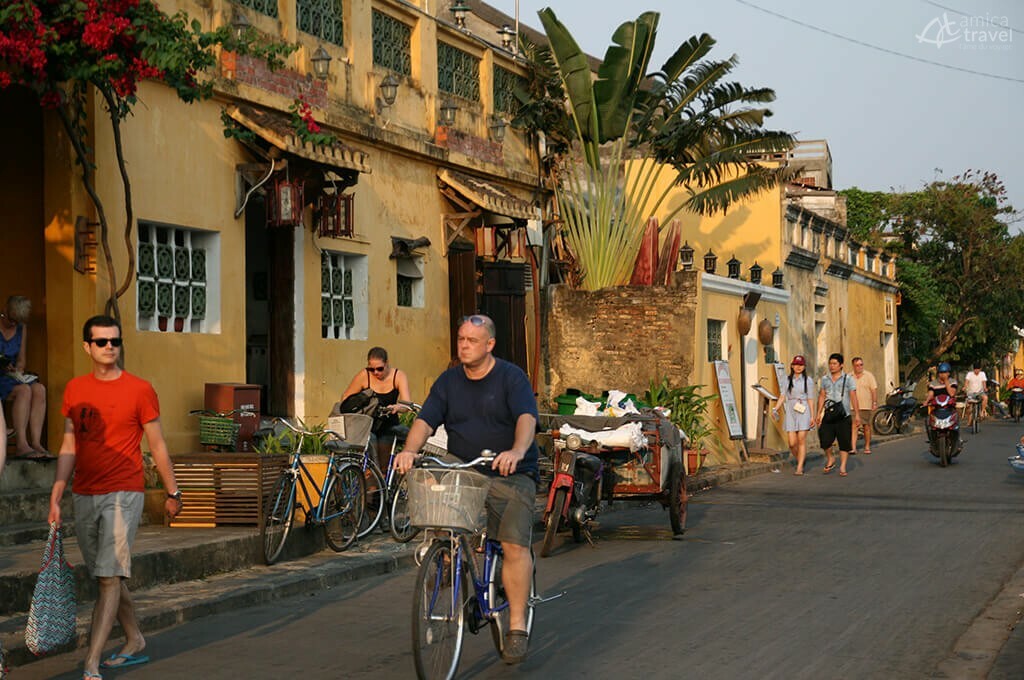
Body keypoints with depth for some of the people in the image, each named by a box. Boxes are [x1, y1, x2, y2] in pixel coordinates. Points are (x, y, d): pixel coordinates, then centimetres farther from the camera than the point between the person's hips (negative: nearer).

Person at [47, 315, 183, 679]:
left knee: (109, 577, -11)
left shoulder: (139, 389, -5)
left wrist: (173, 492, 6)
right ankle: (135, 643, 29)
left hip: (123, 494, -5)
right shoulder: (75, 389, 8)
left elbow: (157, 445, 1)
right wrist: (55, 497, 5)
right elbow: (69, 447, 10)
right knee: (106, 577, 13)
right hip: (84, 496, 5)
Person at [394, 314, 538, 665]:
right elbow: (425, 420, 1)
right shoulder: (448, 382, 11)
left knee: (515, 545, -18)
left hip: (510, 477, -4)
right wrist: (409, 450, -21)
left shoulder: (511, 377, -2)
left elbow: (527, 417, -17)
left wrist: (517, 451, -38)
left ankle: (517, 628, -13)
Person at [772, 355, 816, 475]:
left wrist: (812, 416, 0)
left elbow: (810, 400, 3)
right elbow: (782, 397, 8)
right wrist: (776, 408, -7)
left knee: (801, 440, -8)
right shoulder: (787, 380, 10)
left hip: (803, 412, -2)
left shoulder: (808, 381, 4)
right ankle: (800, 461, 23)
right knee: (792, 443, -3)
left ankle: (799, 468, -4)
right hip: (790, 412, 2)